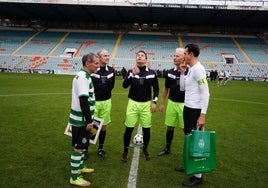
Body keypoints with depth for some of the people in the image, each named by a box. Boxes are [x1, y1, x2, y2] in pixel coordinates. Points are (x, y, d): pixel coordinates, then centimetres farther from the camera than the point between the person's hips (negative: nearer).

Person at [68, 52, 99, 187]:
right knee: (78, 147, 0)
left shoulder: (83, 75, 11)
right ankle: (74, 177, 13)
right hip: (81, 119, -10)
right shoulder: (83, 77, -22)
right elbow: (83, 101, -26)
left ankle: (80, 167, 38)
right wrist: (89, 121, -22)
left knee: (82, 145, 22)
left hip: (81, 118, 10)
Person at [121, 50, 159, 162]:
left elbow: (156, 89, 8)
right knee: (129, 129, 2)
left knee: (146, 129, 7)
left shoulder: (152, 73, 1)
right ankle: (125, 151, 20)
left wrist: (154, 102, 1)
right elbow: (125, 86, -15)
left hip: (146, 104, 1)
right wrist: (132, 74, -26)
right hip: (133, 103, -1)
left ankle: (145, 150, 29)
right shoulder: (131, 71, -1)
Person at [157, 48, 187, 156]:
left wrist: (183, 72, -26)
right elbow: (166, 88, 12)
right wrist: (162, 103, 11)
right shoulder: (170, 72, 4)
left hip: (184, 104, -4)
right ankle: (167, 148, 31)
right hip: (171, 103, 4)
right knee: (170, 127, 15)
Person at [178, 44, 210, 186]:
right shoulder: (190, 70, 12)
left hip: (195, 110, -10)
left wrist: (203, 115, -23)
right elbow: (182, 88, 18)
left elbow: (205, 93, -20)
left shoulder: (198, 69, -16)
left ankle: (198, 176, 8)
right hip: (188, 108, 10)